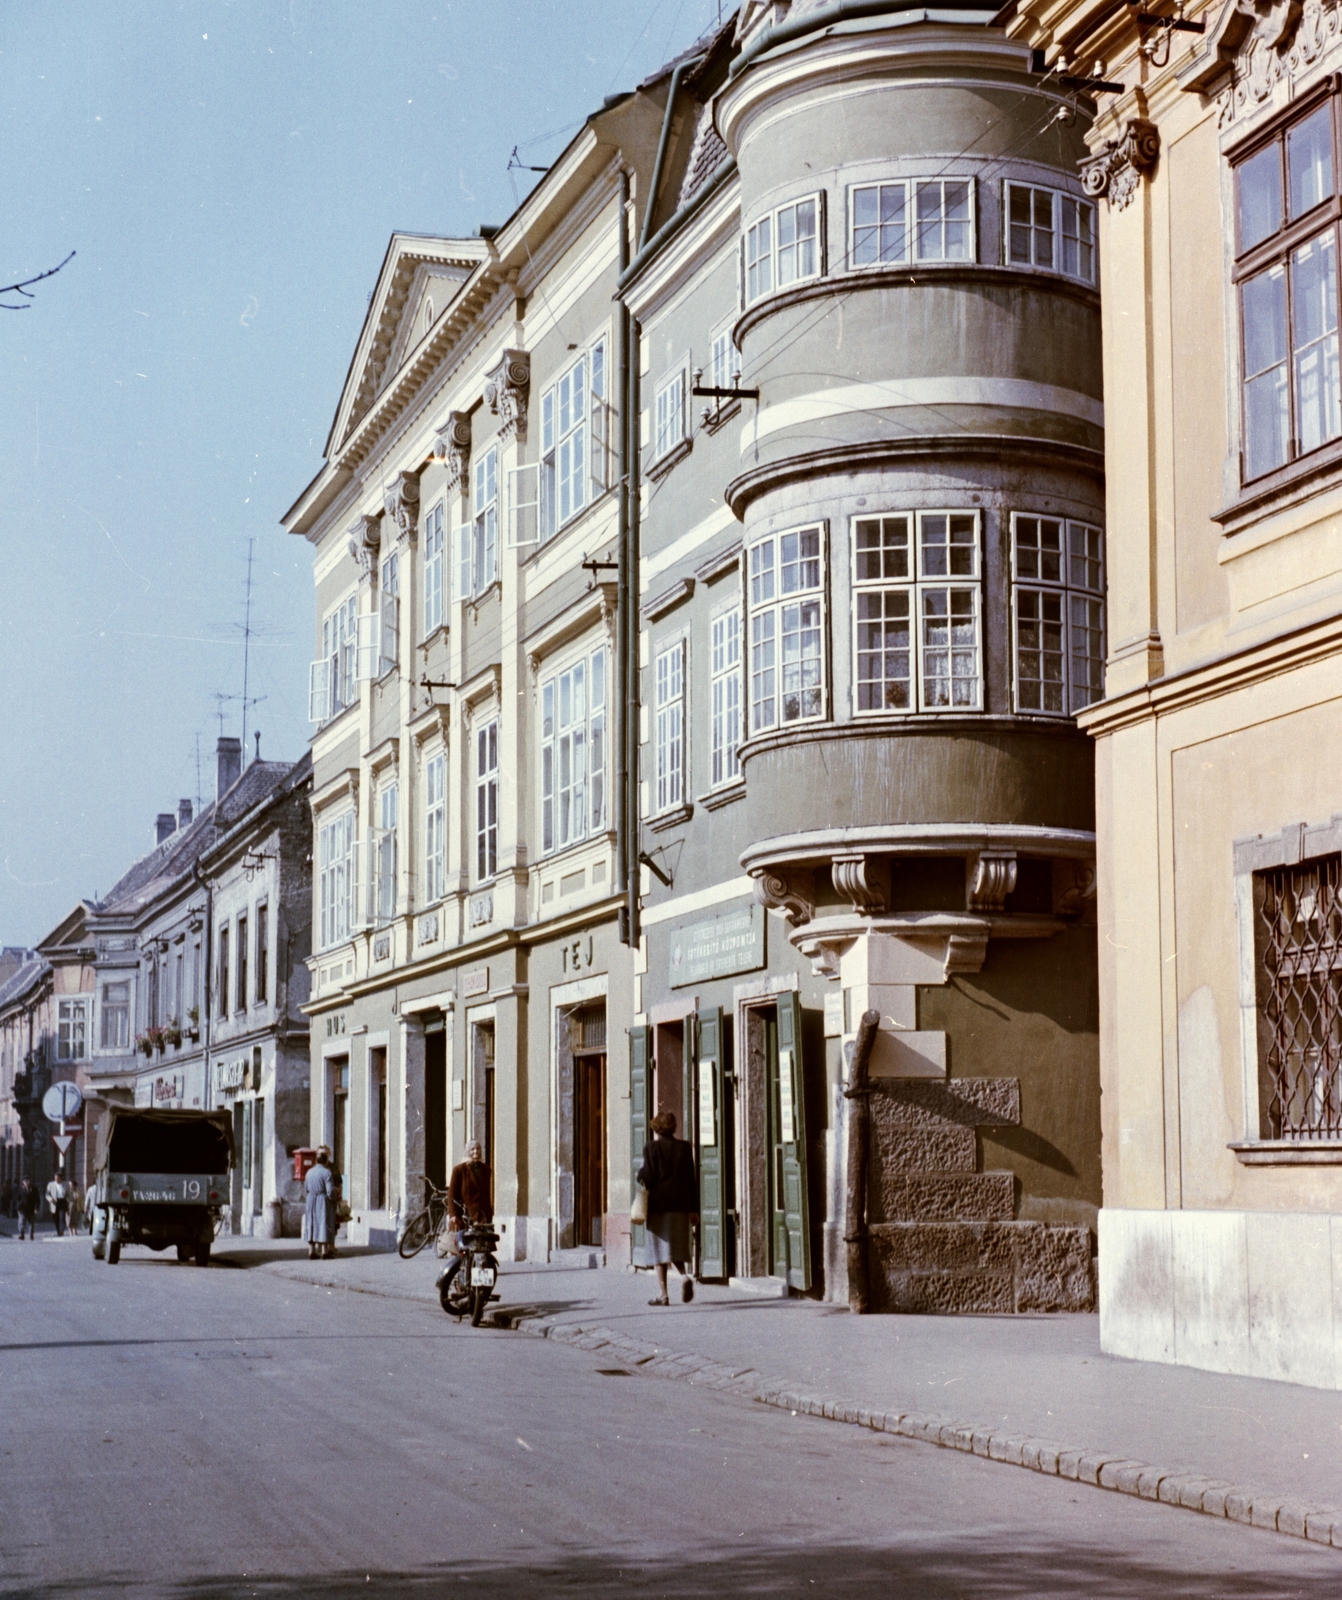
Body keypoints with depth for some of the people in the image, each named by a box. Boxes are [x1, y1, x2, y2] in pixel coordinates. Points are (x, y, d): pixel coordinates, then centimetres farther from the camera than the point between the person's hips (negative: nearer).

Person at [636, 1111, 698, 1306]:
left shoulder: (652, 1147, -7)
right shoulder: (684, 1147, 5)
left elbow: (649, 1177, -14)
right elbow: (692, 1178, 6)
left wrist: (640, 1174, 10)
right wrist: (694, 1208, 9)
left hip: (658, 1204, -4)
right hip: (680, 1204, 4)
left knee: (659, 1247, 2)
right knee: (676, 1246, 15)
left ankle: (662, 1294, -1)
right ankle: (684, 1276, -11)